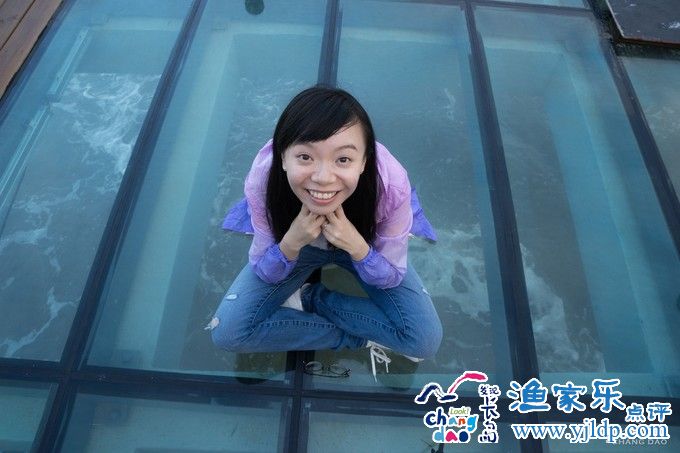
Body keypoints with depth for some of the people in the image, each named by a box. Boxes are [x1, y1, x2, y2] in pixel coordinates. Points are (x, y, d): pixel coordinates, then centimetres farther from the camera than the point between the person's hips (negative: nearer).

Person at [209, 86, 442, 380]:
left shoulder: (391, 185, -36)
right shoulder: (263, 179, -33)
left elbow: (391, 277, -19)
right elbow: (264, 273, -18)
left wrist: (356, 246, -39)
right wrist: (291, 243, -39)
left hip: (366, 247, 0)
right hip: (295, 243, 1)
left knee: (425, 341, -14)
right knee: (227, 332, -14)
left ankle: (309, 298, -1)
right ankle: (363, 339, -5)